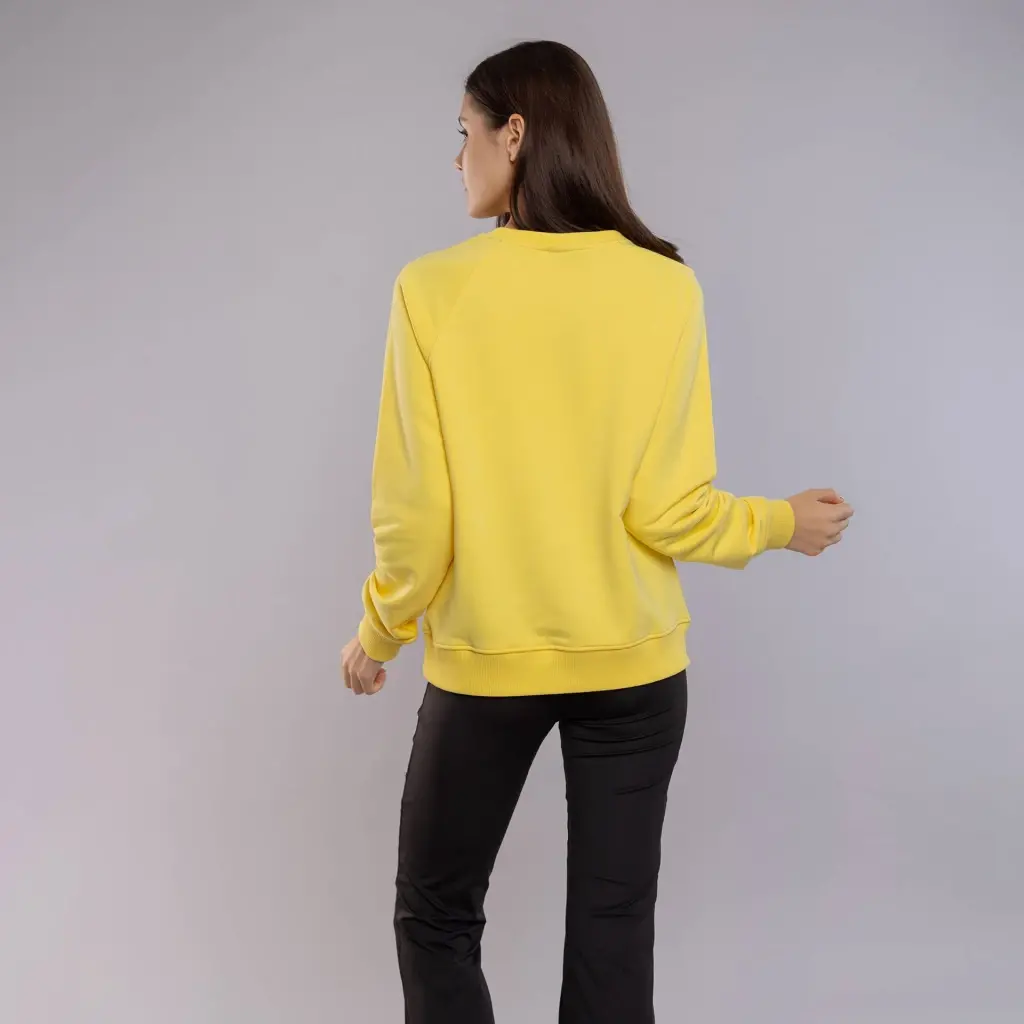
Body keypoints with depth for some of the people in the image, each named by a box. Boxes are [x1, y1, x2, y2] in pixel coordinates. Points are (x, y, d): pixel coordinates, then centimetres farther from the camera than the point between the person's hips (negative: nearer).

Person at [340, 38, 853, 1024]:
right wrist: (780, 522, 9)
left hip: (484, 665, -1)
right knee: (614, 925, 14)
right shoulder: (665, 288, -8)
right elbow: (666, 512, -11)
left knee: (437, 919, 17)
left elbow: (414, 511, -11)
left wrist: (380, 634, 7)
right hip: (632, 662, 2)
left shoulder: (435, 289, -12)